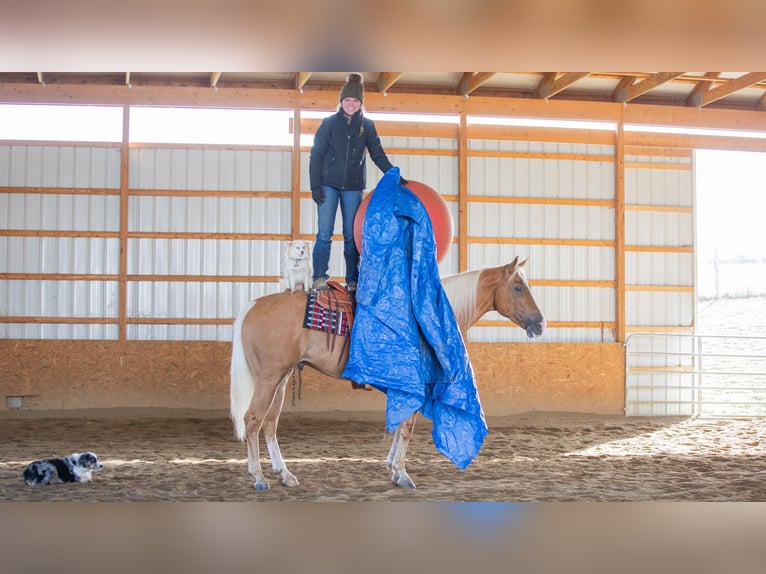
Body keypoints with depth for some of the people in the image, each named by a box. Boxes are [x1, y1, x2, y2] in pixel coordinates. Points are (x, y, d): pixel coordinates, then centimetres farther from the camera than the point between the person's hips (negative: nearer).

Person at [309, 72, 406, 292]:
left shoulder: (367, 125, 4)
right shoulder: (329, 123, -2)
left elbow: (378, 154, 9)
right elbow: (316, 155, -1)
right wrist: (315, 186, -8)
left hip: (353, 187, 2)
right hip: (329, 184, -2)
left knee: (351, 235, 5)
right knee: (324, 233, -4)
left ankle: (352, 280, 9)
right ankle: (319, 276, 3)